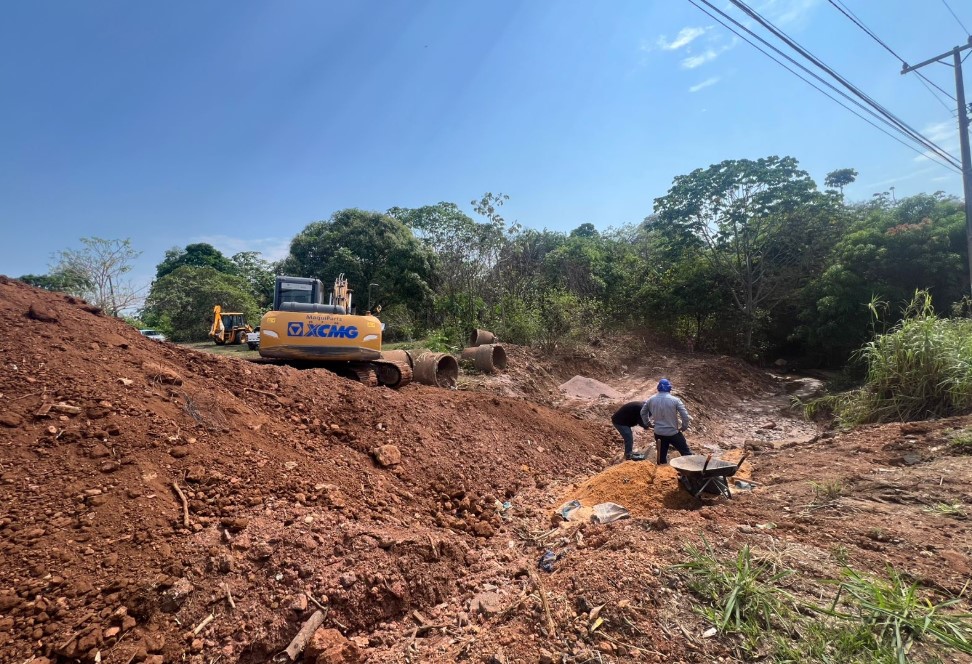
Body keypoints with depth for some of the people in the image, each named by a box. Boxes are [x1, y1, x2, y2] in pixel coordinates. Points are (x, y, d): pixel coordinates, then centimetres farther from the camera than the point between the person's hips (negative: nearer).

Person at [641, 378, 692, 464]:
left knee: (661, 456, 16)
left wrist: (648, 423, 22)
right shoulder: (675, 400, -12)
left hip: (658, 433, 3)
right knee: (686, 453, 11)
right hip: (673, 433, -3)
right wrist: (684, 427, 3)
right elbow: (685, 416, -13)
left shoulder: (651, 400, -1)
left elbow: (643, 413, 11)